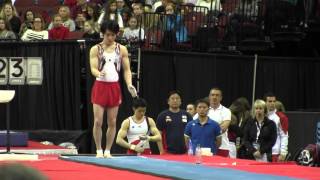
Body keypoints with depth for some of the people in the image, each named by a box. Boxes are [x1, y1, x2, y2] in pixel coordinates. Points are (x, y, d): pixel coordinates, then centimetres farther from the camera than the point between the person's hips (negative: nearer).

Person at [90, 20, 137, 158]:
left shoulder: (122, 49, 5)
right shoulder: (96, 49, -1)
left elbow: (126, 69, 5)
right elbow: (93, 68, -10)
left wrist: (129, 84, -12)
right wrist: (99, 74, -33)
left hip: (114, 87, 2)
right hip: (100, 86, -2)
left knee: (112, 122, 4)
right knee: (98, 121, -5)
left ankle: (108, 150, 12)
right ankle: (99, 150, 5)